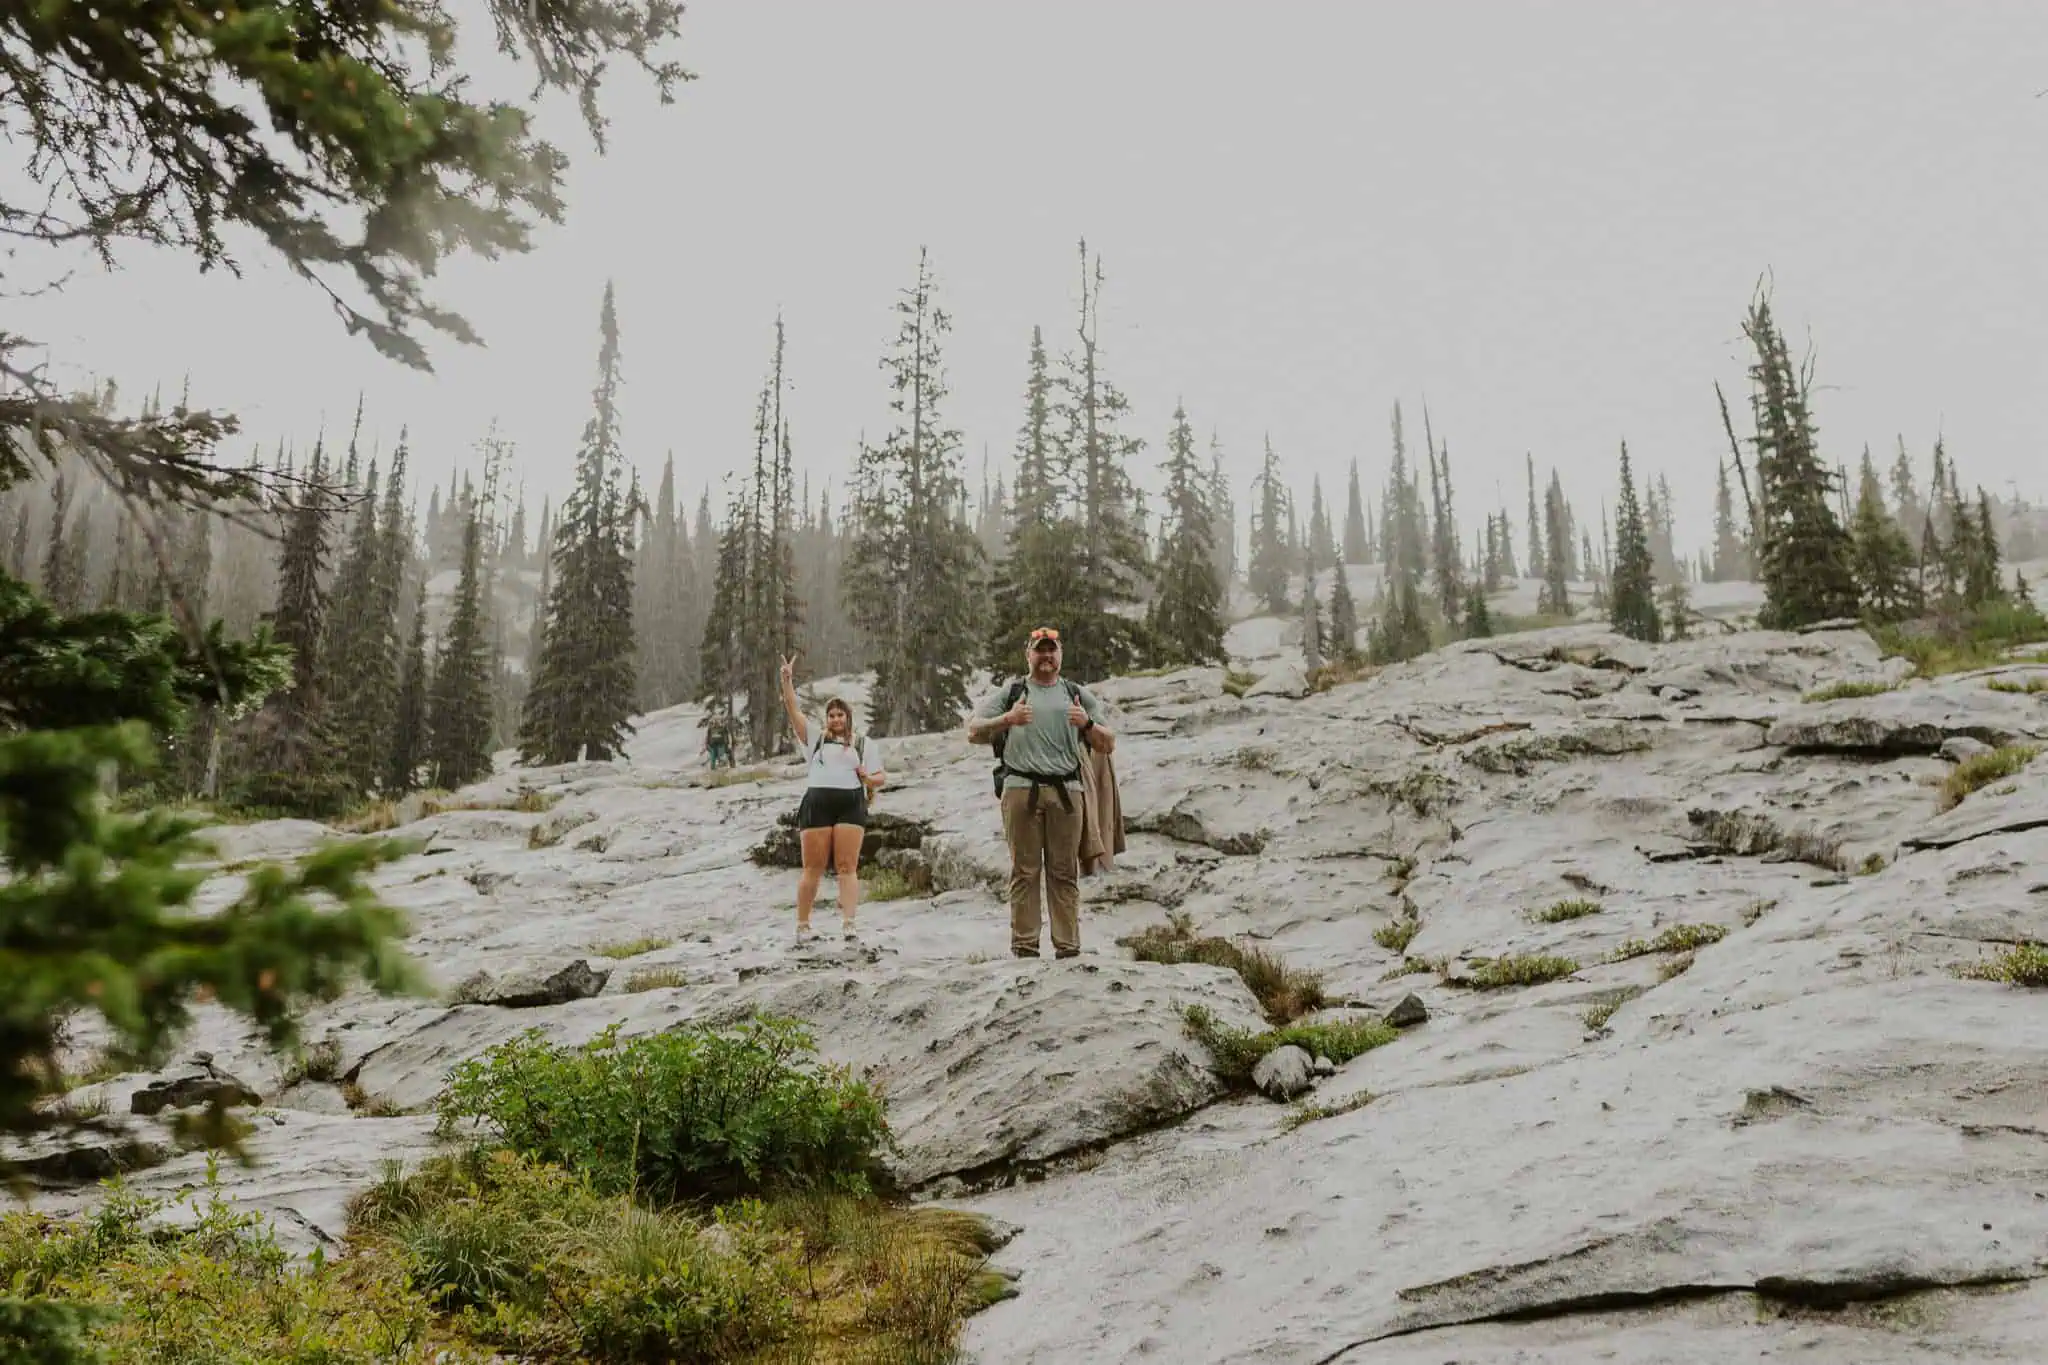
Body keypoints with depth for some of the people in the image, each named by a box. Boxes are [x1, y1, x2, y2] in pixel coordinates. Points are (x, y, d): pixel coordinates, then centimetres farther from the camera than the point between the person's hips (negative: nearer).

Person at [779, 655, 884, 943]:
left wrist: (869, 779, -6)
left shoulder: (863, 743, 18)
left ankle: (847, 922, -16)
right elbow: (793, 710, 8)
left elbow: (881, 776, 16)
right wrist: (787, 680, -2)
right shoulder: (815, 737, 18)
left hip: (851, 804, 0)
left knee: (847, 867, -8)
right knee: (813, 868, 1)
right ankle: (802, 925, 7)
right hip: (817, 803, 0)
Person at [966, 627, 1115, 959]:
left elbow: (1107, 746, 16)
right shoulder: (1009, 694, 15)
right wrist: (1007, 719, -11)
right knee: (1024, 871, -3)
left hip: (1066, 791, 1)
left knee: (1065, 873, 0)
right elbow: (973, 733, 5)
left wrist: (1088, 723, -5)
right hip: (1021, 789, -1)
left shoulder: (1078, 695, 19)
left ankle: (1068, 948, 1)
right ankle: (1024, 948, -1)